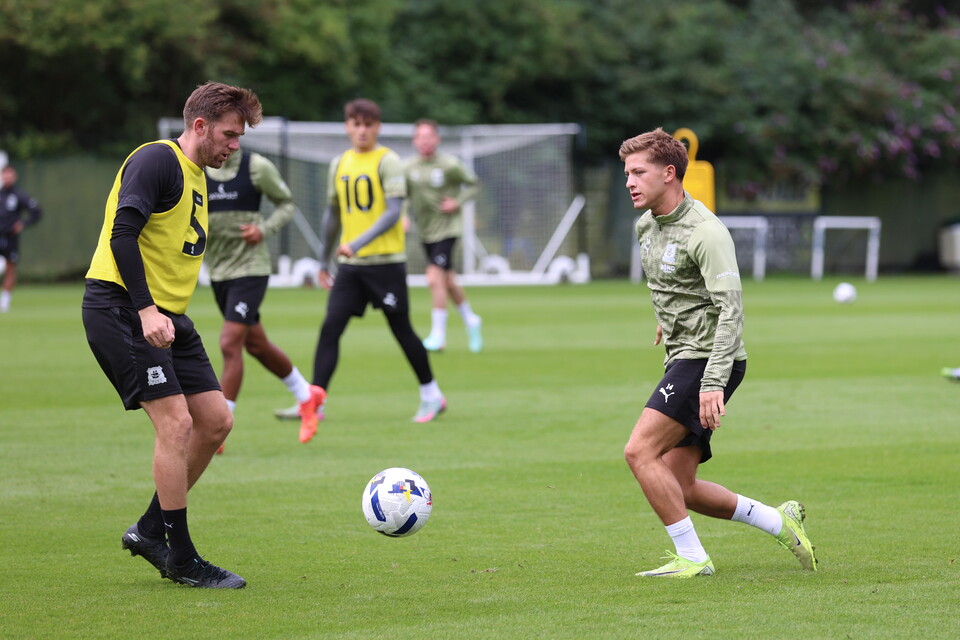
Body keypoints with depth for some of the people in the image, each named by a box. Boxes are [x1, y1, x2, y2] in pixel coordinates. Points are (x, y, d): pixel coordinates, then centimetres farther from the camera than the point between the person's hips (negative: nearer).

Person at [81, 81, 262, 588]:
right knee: (175, 422, -15)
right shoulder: (157, 161, -12)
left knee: (216, 421, 5)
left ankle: (150, 531, 17)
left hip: (165, 316, 10)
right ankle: (181, 560, -7)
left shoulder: (196, 176, 18)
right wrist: (146, 310, -29)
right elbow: (122, 233, -22)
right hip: (119, 308, -10)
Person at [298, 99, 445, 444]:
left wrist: (358, 243, -27)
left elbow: (394, 211, -17)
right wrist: (324, 261, 23)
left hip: (386, 260, -5)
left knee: (401, 329, 5)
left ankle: (431, 395, 23)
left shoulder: (387, 161, -8)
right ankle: (314, 401, -13)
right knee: (330, 328, -8)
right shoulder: (340, 164, 11)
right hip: (350, 264, 5)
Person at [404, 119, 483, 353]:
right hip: (425, 231, 5)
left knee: (435, 278, -16)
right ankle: (470, 320, 38)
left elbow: (473, 185, 2)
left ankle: (438, 336, -9)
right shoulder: (409, 167, -1)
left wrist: (458, 202, -12)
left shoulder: (451, 164, -11)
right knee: (448, 282, 15)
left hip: (447, 229, -5)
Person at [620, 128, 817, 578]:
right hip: (683, 358, 9)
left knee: (640, 450, -18)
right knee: (679, 486, 4)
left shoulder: (705, 232, -18)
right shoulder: (646, 225, 9)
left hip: (708, 359, -9)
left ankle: (691, 558, -13)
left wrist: (713, 383, -32)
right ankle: (779, 522, 16)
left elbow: (730, 307, -25)